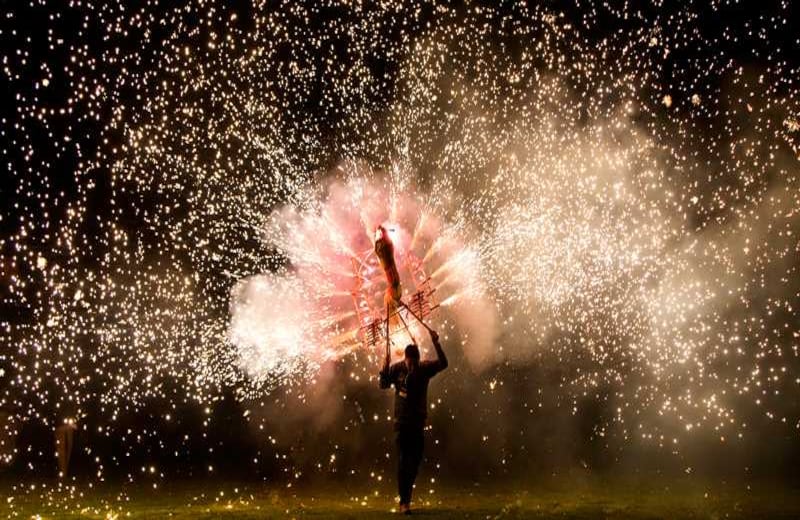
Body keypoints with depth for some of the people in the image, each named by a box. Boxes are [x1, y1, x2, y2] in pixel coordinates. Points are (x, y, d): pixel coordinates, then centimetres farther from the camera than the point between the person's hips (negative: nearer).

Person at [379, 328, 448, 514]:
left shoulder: (425, 368, -2)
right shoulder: (396, 368, -5)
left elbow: (443, 363, -14)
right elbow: (383, 384, -8)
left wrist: (436, 343, -25)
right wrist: (385, 367, -25)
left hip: (419, 421, 3)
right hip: (402, 421, -3)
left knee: (415, 460, 8)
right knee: (403, 460, -6)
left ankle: (406, 496, 26)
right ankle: (404, 501, -5)